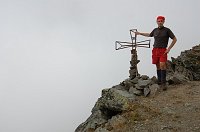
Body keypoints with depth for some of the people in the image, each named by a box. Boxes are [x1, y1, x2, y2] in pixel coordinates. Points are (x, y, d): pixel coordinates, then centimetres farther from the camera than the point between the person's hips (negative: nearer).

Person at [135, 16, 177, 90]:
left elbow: (175, 39, 0)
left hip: (163, 50, -5)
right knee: (158, 66, 9)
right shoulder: (155, 30, 11)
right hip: (155, 50, 5)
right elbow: (149, 35, 33)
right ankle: (159, 81, 19)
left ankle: (163, 83, -16)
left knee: (162, 65, -19)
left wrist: (169, 49, -6)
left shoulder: (167, 30, -2)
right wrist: (140, 33, 35)